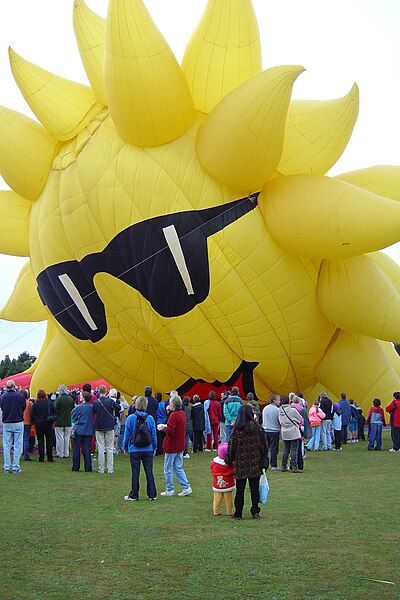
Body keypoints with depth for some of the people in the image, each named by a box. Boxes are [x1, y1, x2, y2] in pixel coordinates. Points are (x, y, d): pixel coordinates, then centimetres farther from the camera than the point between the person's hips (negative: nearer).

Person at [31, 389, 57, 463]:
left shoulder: (35, 404, -8)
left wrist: (34, 422, 10)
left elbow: (32, 415, -4)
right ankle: (49, 457, 8)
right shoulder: (50, 403, -5)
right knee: (49, 441, 8)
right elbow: (55, 413, 1)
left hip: (39, 424, 0)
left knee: (40, 441, 7)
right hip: (48, 424, 1)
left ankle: (41, 457, 4)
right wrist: (52, 421, 12)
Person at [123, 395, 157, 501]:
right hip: (148, 450, 1)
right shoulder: (150, 418, -4)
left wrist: (125, 447, 8)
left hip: (134, 450, -1)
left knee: (135, 473, 6)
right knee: (149, 472, 9)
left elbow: (127, 434, -3)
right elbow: (154, 435, 3)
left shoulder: (131, 418, -9)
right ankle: (152, 495, 13)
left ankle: (134, 495, 12)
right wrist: (155, 448, 14)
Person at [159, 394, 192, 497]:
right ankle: (186, 487, 8)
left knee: (168, 469, 4)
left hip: (171, 447, -8)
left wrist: (163, 427, -7)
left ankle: (169, 490, 11)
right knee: (178, 468, 14)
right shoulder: (183, 414, 8)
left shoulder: (173, 415, -19)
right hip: (180, 446, 8)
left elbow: (170, 431, -24)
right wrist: (166, 426, 7)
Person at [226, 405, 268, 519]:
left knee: (240, 489, 7)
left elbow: (231, 446, -3)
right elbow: (264, 444, 1)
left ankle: (238, 513, 11)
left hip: (240, 464, 0)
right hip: (255, 463, 1)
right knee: (255, 488, 9)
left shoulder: (236, 429, -6)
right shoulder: (257, 427, -4)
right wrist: (264, 458, 12)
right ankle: (255, 512, 11)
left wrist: (229, 460, 9)